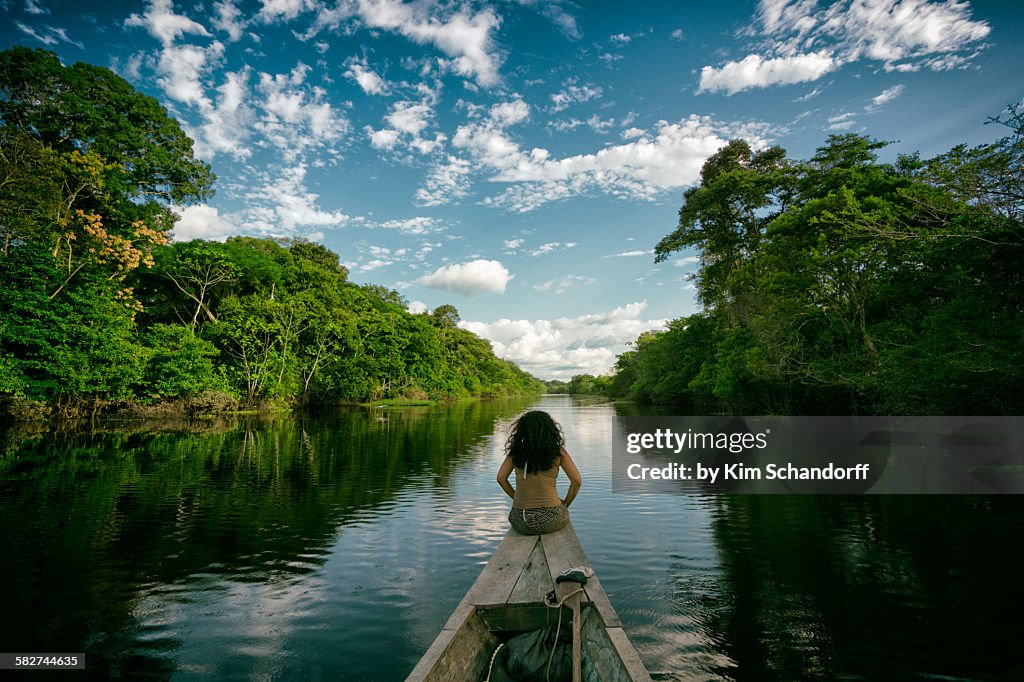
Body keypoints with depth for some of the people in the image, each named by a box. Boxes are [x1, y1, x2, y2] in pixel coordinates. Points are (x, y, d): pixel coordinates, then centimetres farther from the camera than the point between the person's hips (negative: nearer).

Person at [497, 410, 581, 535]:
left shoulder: (516, 451, 1)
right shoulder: (558, 452, -5)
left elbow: (501, 478, 1)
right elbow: (577, 481, -6)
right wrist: (565, 503, 9)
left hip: (520, 523, 2)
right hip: (550, 521, -2)